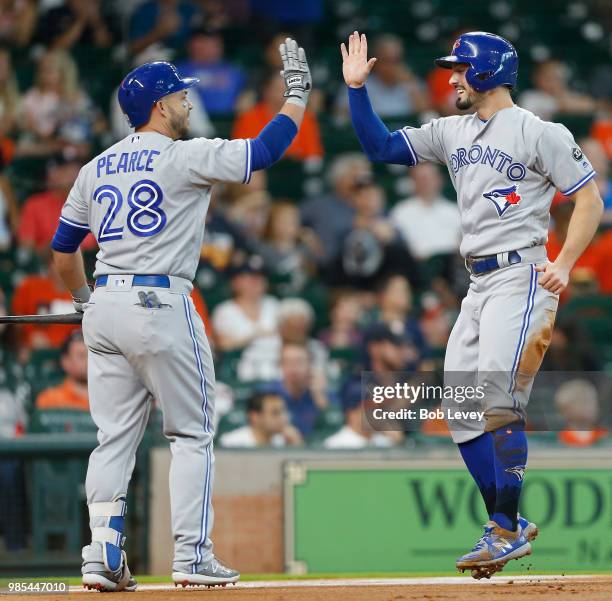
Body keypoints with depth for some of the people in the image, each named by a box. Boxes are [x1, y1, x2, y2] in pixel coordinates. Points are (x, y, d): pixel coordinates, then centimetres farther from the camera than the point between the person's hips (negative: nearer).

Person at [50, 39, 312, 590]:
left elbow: (63, 249, 19)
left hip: (104, 309, 6)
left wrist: (85, 301, 33)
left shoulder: (97, 167, 13)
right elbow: (265, 149, -8)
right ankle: (192, 556, 0)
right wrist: (298, 91, 5)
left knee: (115, 436, 9)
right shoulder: (184, 157, -7)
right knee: (192, 434, 4)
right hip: (160, 306, -6)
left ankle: (103, 555, 1)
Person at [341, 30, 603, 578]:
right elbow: (381, 147, 16)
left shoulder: (538, 133, -6)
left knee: (499, 397, -17)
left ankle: (506, 530, -13)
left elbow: (590, 199, -7)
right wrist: (357, 88, 5)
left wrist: (563, 265, -18)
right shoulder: (453, 133, 15)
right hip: (478, 284, 8)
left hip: (521, 276, -8)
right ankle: (511, 527, 11)